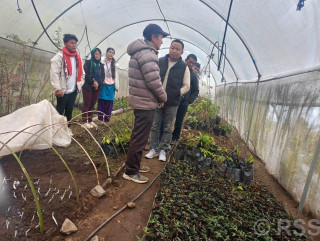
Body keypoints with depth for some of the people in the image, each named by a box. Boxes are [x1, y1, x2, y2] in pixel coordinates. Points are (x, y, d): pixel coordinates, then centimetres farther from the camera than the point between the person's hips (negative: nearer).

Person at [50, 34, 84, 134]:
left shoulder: (77, 57, 12)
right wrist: (57, 88, -20)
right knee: (60, 110, 3)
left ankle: (67, 127, 25)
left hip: (74, 90, 6)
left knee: (69, 110, 13)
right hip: (63, 90, -6)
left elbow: (81, 73, 19)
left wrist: (79, 84, 10)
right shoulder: (59, 56, -9)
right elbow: (54, 73, -15)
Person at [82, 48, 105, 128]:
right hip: (88, 86, -4)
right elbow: (86, 74, -10)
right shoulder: (88, 62, 1)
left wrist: (98, 83, -11)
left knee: (92, 105, 7)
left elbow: (103, 76, 6)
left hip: (97, 88, 4)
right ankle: (85, 122, 2)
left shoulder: (101, 65, 15)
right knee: (86, 104, -3)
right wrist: (93, 82, -17)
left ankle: (90, 121, 15)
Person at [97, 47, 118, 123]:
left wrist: (116, 86, 6)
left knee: (109, 104, 4)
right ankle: (100, 120, 7)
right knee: (101, 103, -1)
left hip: (111, 86, 3)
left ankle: (107, 120, 13)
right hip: (103, 85, -3)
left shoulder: (114, 63, 12)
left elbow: (115, 74, 10)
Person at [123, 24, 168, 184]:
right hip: (146, 103, -11)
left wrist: (159, 96, 15)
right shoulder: (148, 54, -17)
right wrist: (163, 97, -5)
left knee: (138, 136, 20)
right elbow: (153, 81, -22)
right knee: (140, 138, -1)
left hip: (139, 101, 11)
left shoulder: (140, 52, 17)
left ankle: (135, 165, 35)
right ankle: (130, 172, 11)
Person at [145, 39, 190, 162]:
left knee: (167, 128, 8)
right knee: (154, 126, 8)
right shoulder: (159, 62, 4)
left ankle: (163, 150, 22)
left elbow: (186, 86, 3)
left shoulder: (184, 67, 0)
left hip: (172, 103, -1)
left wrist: (177, 93, -10)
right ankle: (154, 149, 21)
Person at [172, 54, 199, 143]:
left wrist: (189, 101, -1)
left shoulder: (193, 76, 5)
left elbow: (196, 91, 11)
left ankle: (175, 138, 24)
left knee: (179, 122, 8)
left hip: (183, 103, 0)